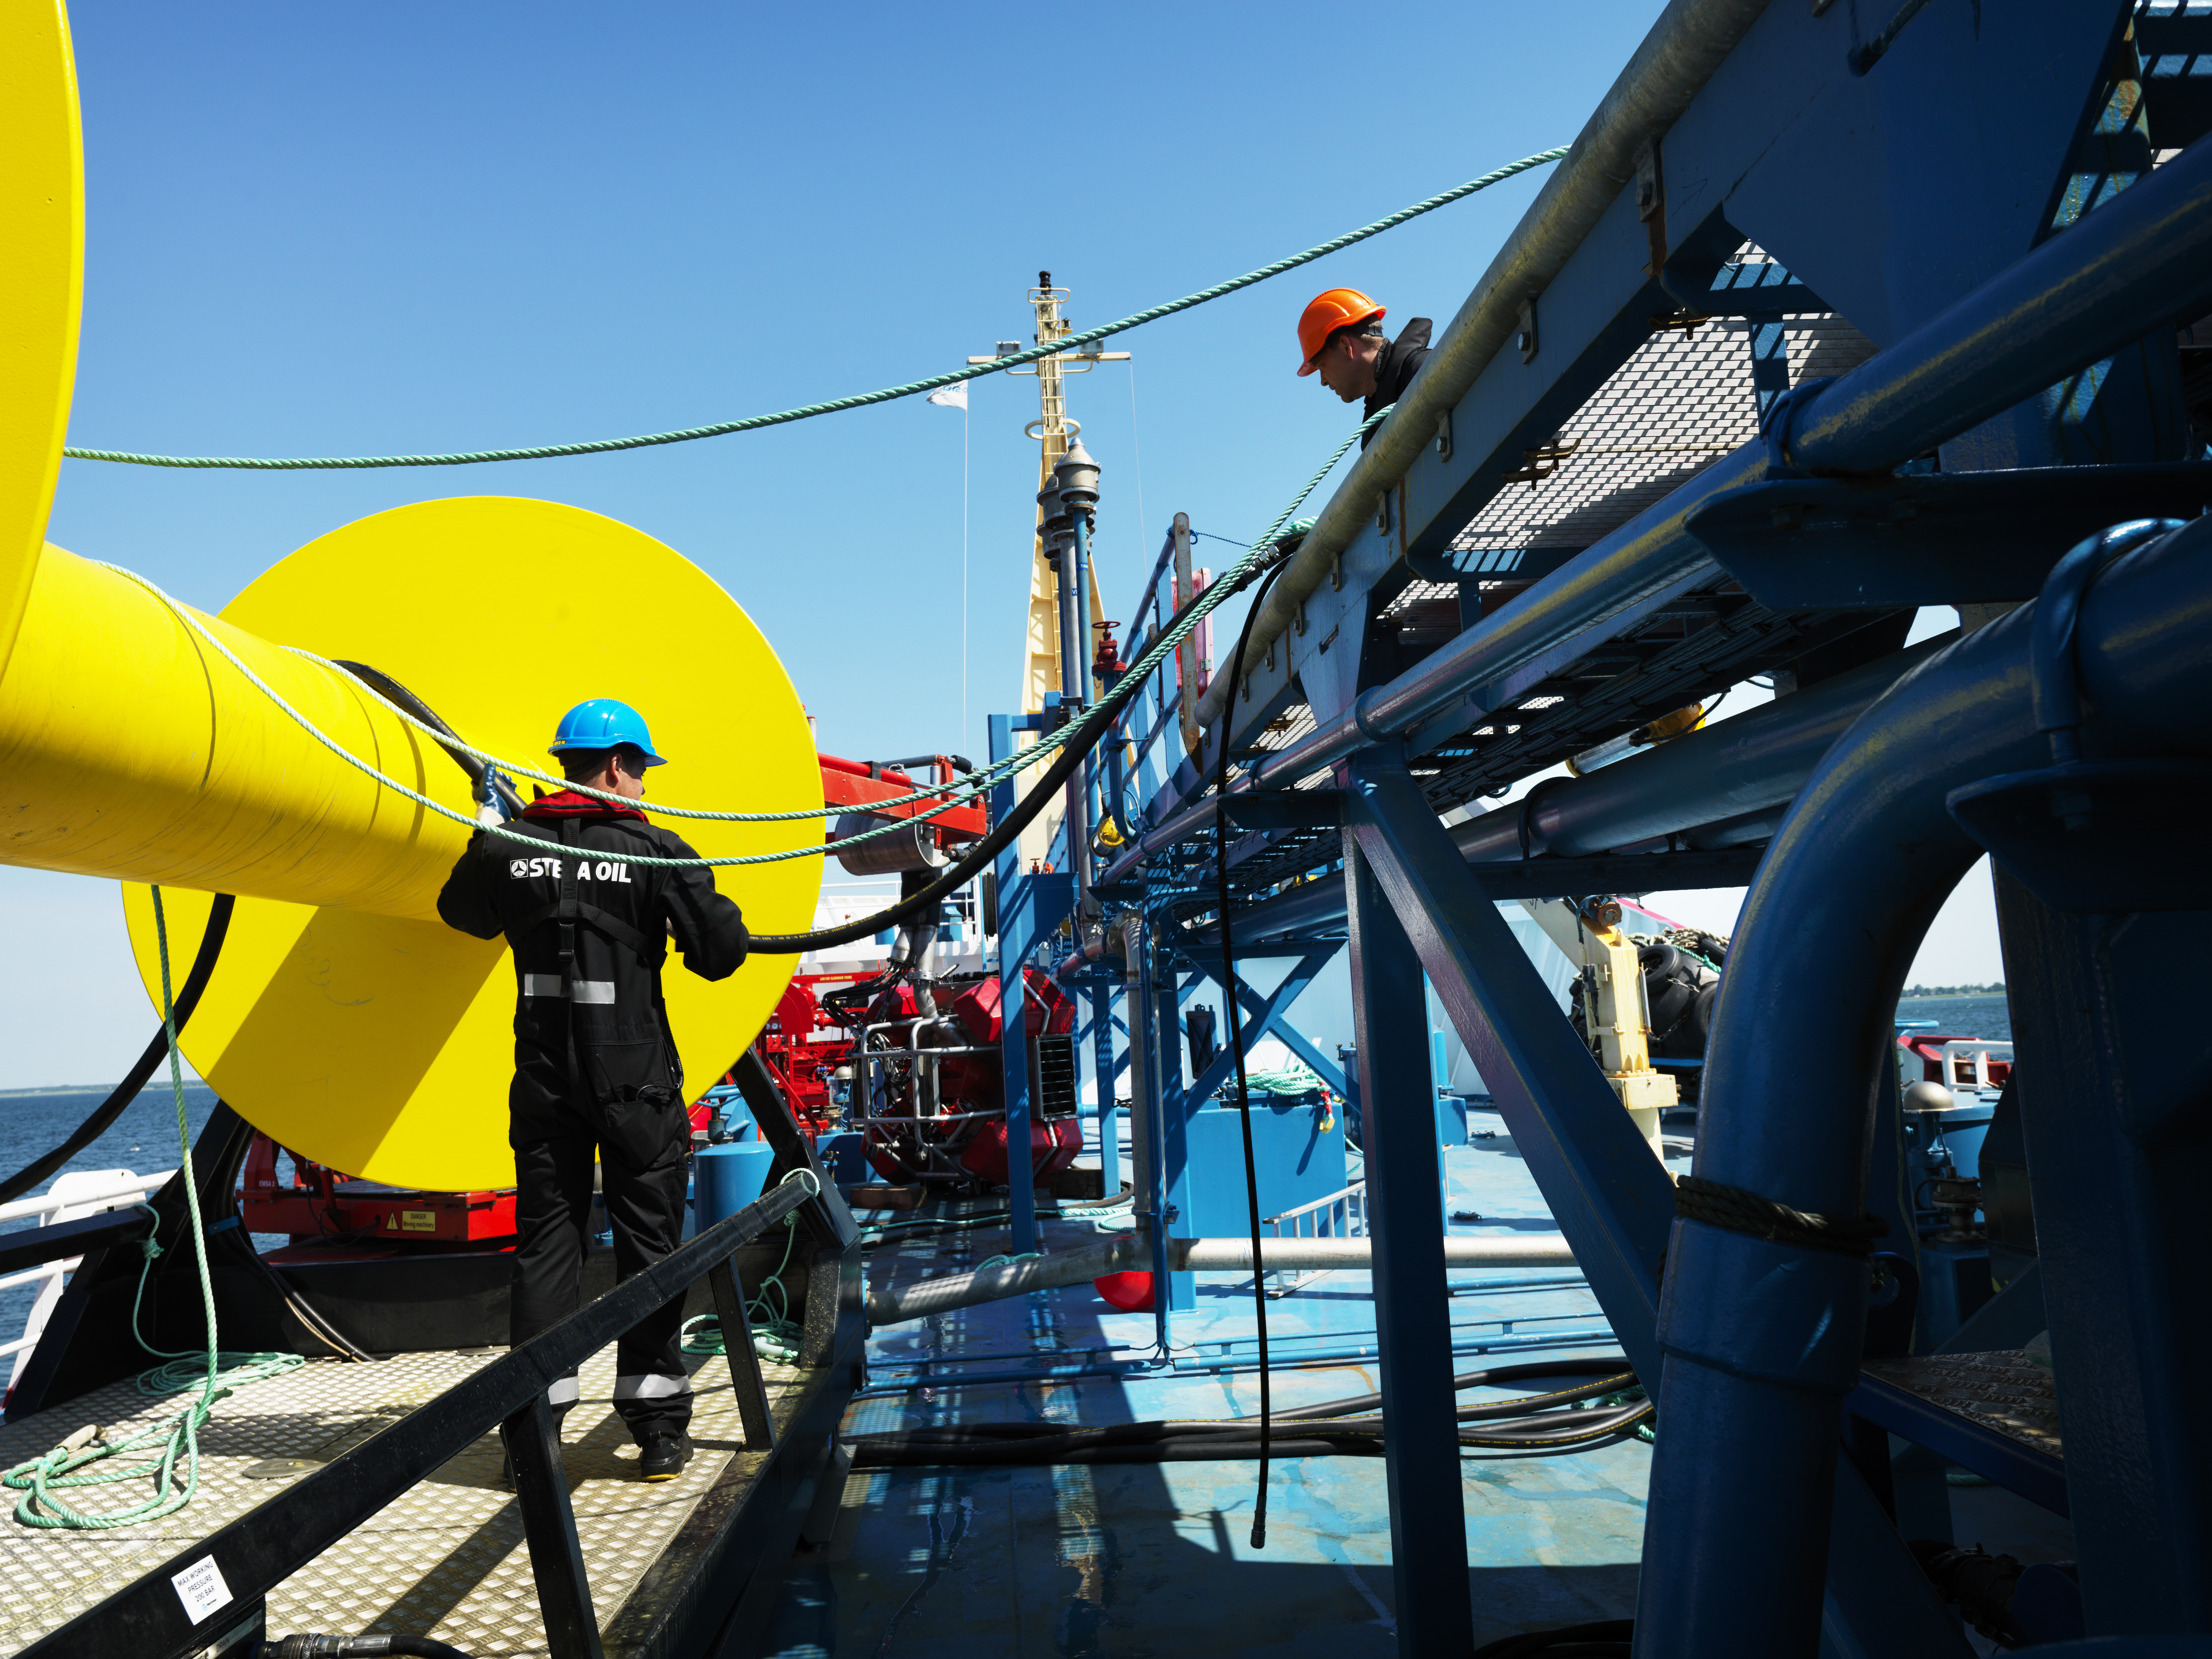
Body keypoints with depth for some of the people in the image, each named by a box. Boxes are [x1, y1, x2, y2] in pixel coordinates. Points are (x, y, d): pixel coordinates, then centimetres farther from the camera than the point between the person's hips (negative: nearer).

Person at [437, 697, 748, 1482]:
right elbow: (722, 952, -8)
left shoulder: (509, 849, 2)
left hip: (545, 1083, 3)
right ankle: (659, 1428, 13)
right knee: (649, 1242, 6)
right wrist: (717, 910, 13)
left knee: (545, 1241, 11)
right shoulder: (656, 851, -9)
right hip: (638, 1084, -3)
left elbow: (462, 912, 23)